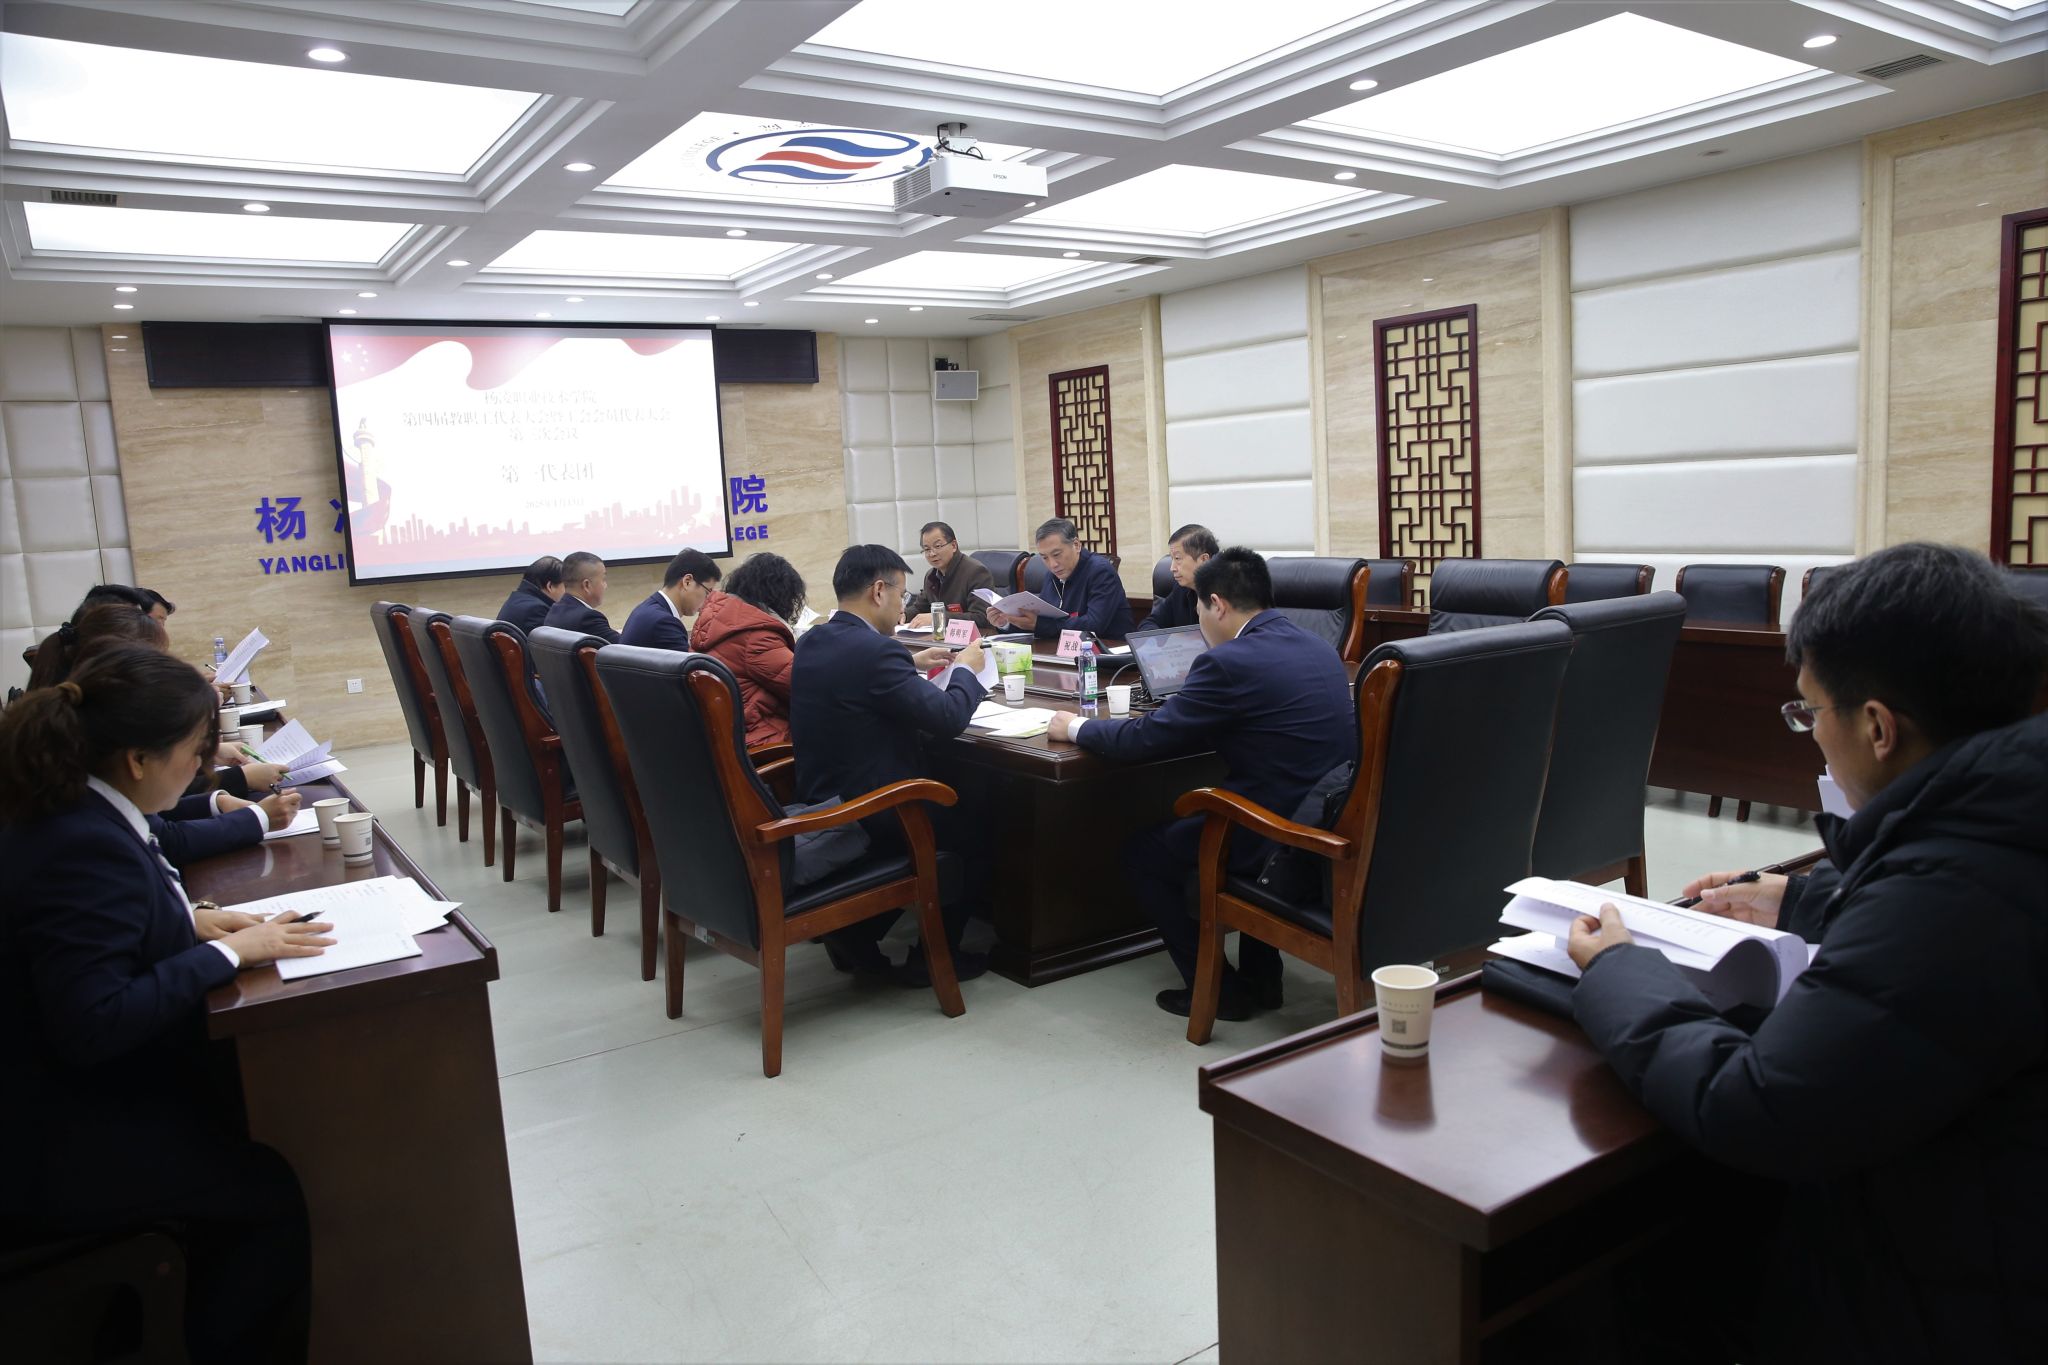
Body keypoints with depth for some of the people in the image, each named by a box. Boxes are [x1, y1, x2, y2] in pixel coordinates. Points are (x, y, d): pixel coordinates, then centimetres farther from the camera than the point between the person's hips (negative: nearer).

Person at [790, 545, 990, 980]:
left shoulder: (811, 642, 4)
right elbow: (947, 719, -22)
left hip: (818, 805, 9)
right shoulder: (875, 649, -23)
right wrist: (966, 669, -4)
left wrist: (911, 662, 21)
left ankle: (855, 932, 24)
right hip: (868, 816, -9)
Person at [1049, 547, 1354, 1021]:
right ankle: (1259, 974, 32)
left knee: (1142, 851, 12)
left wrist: (1075, 728, 4)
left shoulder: (1229, 662, -18)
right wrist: (1181, 711, 22)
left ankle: (1216, 987, 17)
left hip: (1279, 843, -9)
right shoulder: (1320, 648, 9)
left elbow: (1145, 739, -12)